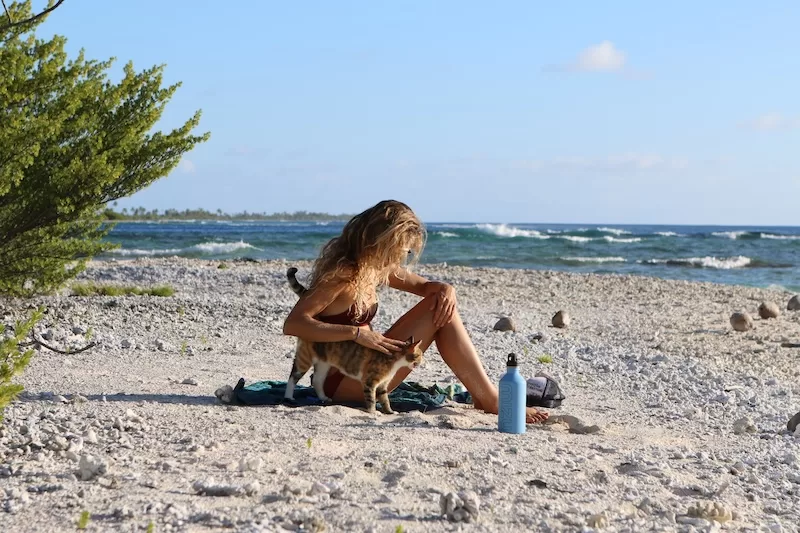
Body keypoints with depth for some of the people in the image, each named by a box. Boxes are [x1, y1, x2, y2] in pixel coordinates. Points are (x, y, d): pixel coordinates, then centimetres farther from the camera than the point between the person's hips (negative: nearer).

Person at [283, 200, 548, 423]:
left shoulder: (374, 267, 7)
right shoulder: (342, 274, -20)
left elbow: (423, 285, 19)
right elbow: (292, 324, -29)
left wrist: (445, 288, -6)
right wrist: (356, 333, -36)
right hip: (343, 383, -9)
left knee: (441, 306, -1)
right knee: (438, 314, -15)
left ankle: (484, 397, -4)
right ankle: (491, 401, -11)